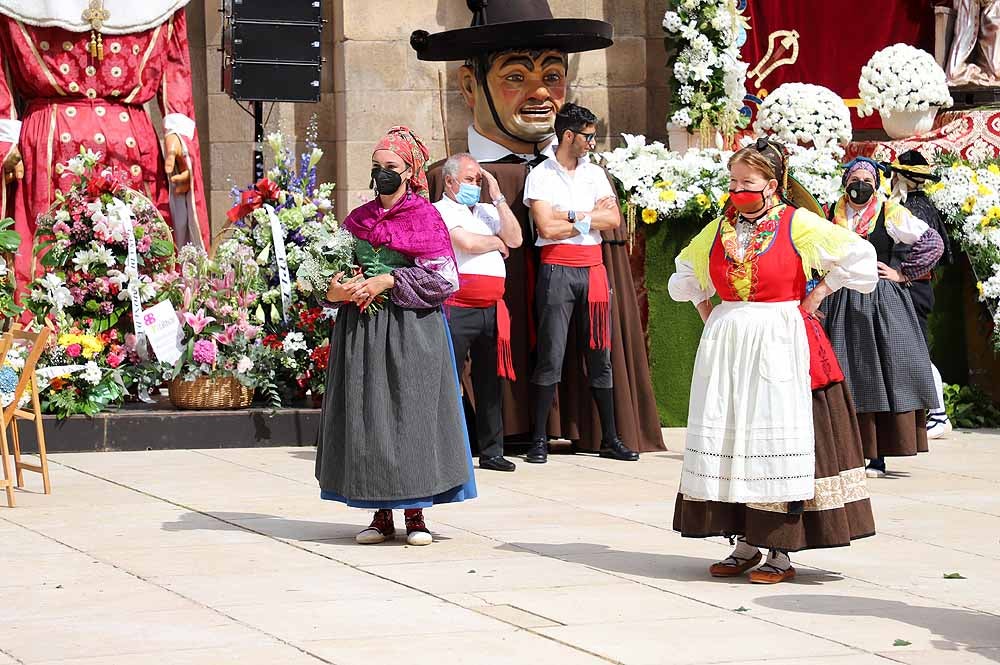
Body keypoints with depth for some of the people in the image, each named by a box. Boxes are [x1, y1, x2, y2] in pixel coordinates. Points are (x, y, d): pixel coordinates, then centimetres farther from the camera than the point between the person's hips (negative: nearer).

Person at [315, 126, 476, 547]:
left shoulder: (425, 217, 0)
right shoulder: (357, 220, 13)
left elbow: (444, 278, -7)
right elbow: (334, 269, 16)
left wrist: (387, 282, -13)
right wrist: (337, 289, -7)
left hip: (410, 333, -4)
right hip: (361, 331, 4)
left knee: (412, 414, -5)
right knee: (367, 416, 1)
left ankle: (415, 514, 1)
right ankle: (381, 514, 7)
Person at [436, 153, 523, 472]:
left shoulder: (488, 212, 21)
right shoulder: (439, 211, 0)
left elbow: (515, 239, 7)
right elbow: (466, 242, -15)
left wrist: (497, 197, 5)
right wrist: (497, 243, 5)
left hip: (491, 310, 6)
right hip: (457, 310, -6)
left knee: (490, 381, 9)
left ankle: (491, 451, 16)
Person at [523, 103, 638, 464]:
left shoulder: (595, 173, 13)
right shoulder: (541, 175, -1)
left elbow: (614, 220, 1)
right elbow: (547, 228, -12)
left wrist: (571, 215, -9)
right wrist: (591, 218, -4)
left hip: (592, 269, 5)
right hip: (557, 269, -5)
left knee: (599, 355, 7)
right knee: (551, 356, -6)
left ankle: (610, 439, 11)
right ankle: (539, 440, -1)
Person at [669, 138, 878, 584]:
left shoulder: (799, 225, -5)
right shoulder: (719, 229, 11)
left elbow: (858, 258, -5)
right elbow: (685, 275, 28)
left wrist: (814, 298, -4)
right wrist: (706, 310, 15)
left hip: (779, 345, -5)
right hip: (725, 343, 5)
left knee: (776, 440, -6)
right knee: (729, 441, 4)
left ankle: (781, 552, -3)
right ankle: (745, 544, 12)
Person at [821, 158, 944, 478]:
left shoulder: (891, 214, -3)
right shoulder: (834, 216, 10)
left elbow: (933, 244, -4)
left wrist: (902, 273, -5)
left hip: (882, 304, -4)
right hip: (842, 305, 4)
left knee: (879, 375, -4)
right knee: (847, 376, 2)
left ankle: (877, 456, -3)